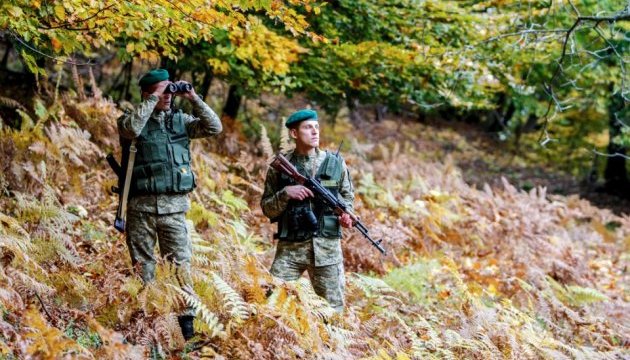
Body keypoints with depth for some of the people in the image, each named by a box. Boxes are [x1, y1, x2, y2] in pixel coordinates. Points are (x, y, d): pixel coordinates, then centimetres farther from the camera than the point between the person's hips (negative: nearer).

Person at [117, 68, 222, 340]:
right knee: (142, 266, 5)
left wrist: (193, 99, -2)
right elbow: (130, 128, -23)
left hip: (174, 206, 2)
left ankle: (187, 324, -4)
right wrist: (153, 98, -18)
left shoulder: (180, 120, 11)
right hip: (142, 205, -2)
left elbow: (214, 127, 5)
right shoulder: (133, 118, 1)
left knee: (181, 264, -4)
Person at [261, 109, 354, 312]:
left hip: (327, 246, 1)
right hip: (290, 247, -1)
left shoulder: (335, 162, 4)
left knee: (333, 310, 6)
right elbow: (267, 209, 2)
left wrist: (345, 214, -3)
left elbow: (347, 195, 18)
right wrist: (286, 193, -16)